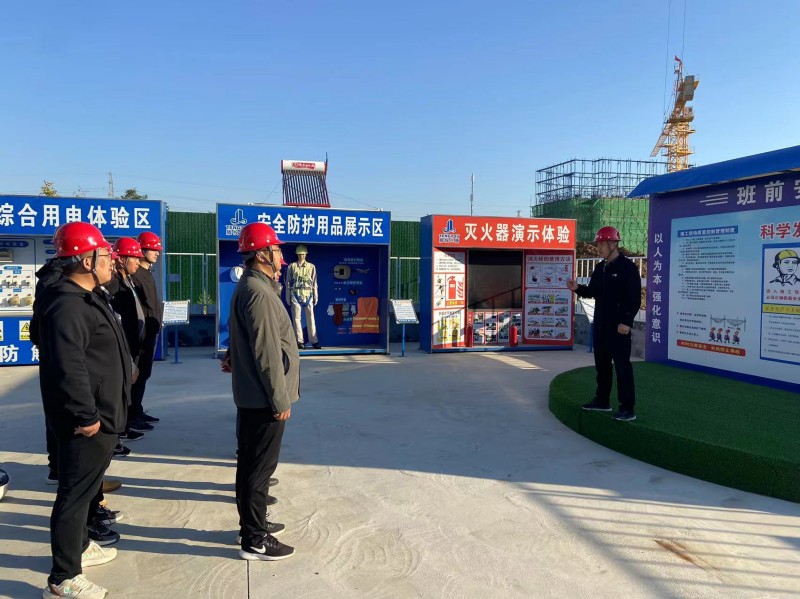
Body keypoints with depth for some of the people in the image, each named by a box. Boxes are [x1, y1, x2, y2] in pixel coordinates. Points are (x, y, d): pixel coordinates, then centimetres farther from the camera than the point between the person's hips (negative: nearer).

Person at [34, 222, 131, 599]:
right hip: (88, 422, -11)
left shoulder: (89, 297, 11)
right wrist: (86, 416, -23)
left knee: (83, 487, 24)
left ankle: (80, 546, 43)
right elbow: (68, 369, -29)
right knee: (76, 493, 0)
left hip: (100, 414, 11)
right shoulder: (67, 305, -23)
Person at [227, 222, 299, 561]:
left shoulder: (249, 287, 12)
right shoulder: (259, 294, -21)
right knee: (260, 466, 0)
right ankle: (255, 540, 11)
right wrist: (280, 400, -19)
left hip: (250, 394, 10)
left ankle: (252, 523, 34)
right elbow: (268, 353, -23)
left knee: (251, 462, 19)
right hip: (264, 397, -10)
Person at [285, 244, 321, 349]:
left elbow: (314, 283, 9)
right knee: (297, 318, 0)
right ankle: (299, 341, 5)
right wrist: (288, 298, 1)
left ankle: (314, 341, 4)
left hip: (308, 295, 1)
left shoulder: (311, 267, 8)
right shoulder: (291, 266, 5)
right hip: (295, 295, -1)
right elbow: (288, 283, 5)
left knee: (310, 318, 1)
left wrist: (315, 297, 4)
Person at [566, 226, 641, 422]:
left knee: (622, 366, -6)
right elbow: (592, 291, 19)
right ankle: (602, 401, 27)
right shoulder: (600, 268, 14)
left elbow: (634, 299, -15)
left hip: (618, 327, -8)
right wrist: (578, 288, 0)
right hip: (600, 325, 8)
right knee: (601, 364, 15)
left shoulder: (628, 267, -10)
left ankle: (628, 408, 0)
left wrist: (626, 322, -20)